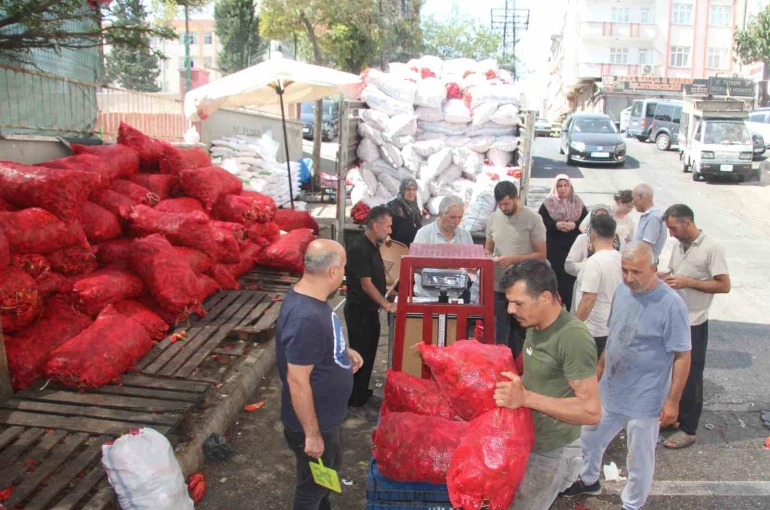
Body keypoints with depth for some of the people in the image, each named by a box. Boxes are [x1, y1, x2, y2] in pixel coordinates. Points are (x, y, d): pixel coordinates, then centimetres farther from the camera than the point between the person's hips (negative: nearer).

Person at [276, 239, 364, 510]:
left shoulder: (308, 295, -4)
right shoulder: (305, 318, -35)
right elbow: (297, 382, -30)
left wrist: (344, 351, 2)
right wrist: (312, 434, -22)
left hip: (326, 414, 9)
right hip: (315, 421, -9)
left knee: (327, 472, 30)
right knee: (312, 486, 15)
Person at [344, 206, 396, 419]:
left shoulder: (373, 246, 8)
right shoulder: (358, 248, -22)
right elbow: (365, 283, -22)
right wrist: (387, 305, -20)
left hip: (370, 309, 9)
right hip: (359, 311, -9)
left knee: (369, 354, 17)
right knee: (361, 356, 0)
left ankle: (362, 394, 31)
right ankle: (355, 403, 11)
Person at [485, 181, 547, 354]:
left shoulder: (533, 219, -8)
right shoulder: (493, 218, 6)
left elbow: (541, 255, -9)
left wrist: (513, 259, -19)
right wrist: (488, 258, -8)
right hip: (497, 288, 4)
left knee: (519, 338, 8)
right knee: (497, 338, 13)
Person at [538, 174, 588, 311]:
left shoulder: (578, 203, 8)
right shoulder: (548, 203, 2)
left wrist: (574, 225, -15)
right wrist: (555, 225, -20)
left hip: (574, 247, 2)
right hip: (554, 247, -1)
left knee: (571, 277, 1)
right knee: (555, 276, -1)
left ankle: (570, 309, 12)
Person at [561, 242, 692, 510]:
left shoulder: (671, 305, -23)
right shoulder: (622, 291, -3)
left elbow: (682, 356, -18)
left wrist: (672, 400, -17)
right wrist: (600, 367, 17)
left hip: (644, 400, -6)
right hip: (608, 391, 7)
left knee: (639, 460, 13)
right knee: (590, 439, 23)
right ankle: (589, 481, 50)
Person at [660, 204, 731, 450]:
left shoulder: (711, 248, -16)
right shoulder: (679, 245, 5)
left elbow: (724, 285, -17)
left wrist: (688, 282, -24)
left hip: (693, 324, -7)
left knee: (690, 376, 4)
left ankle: (688, 429, 16)